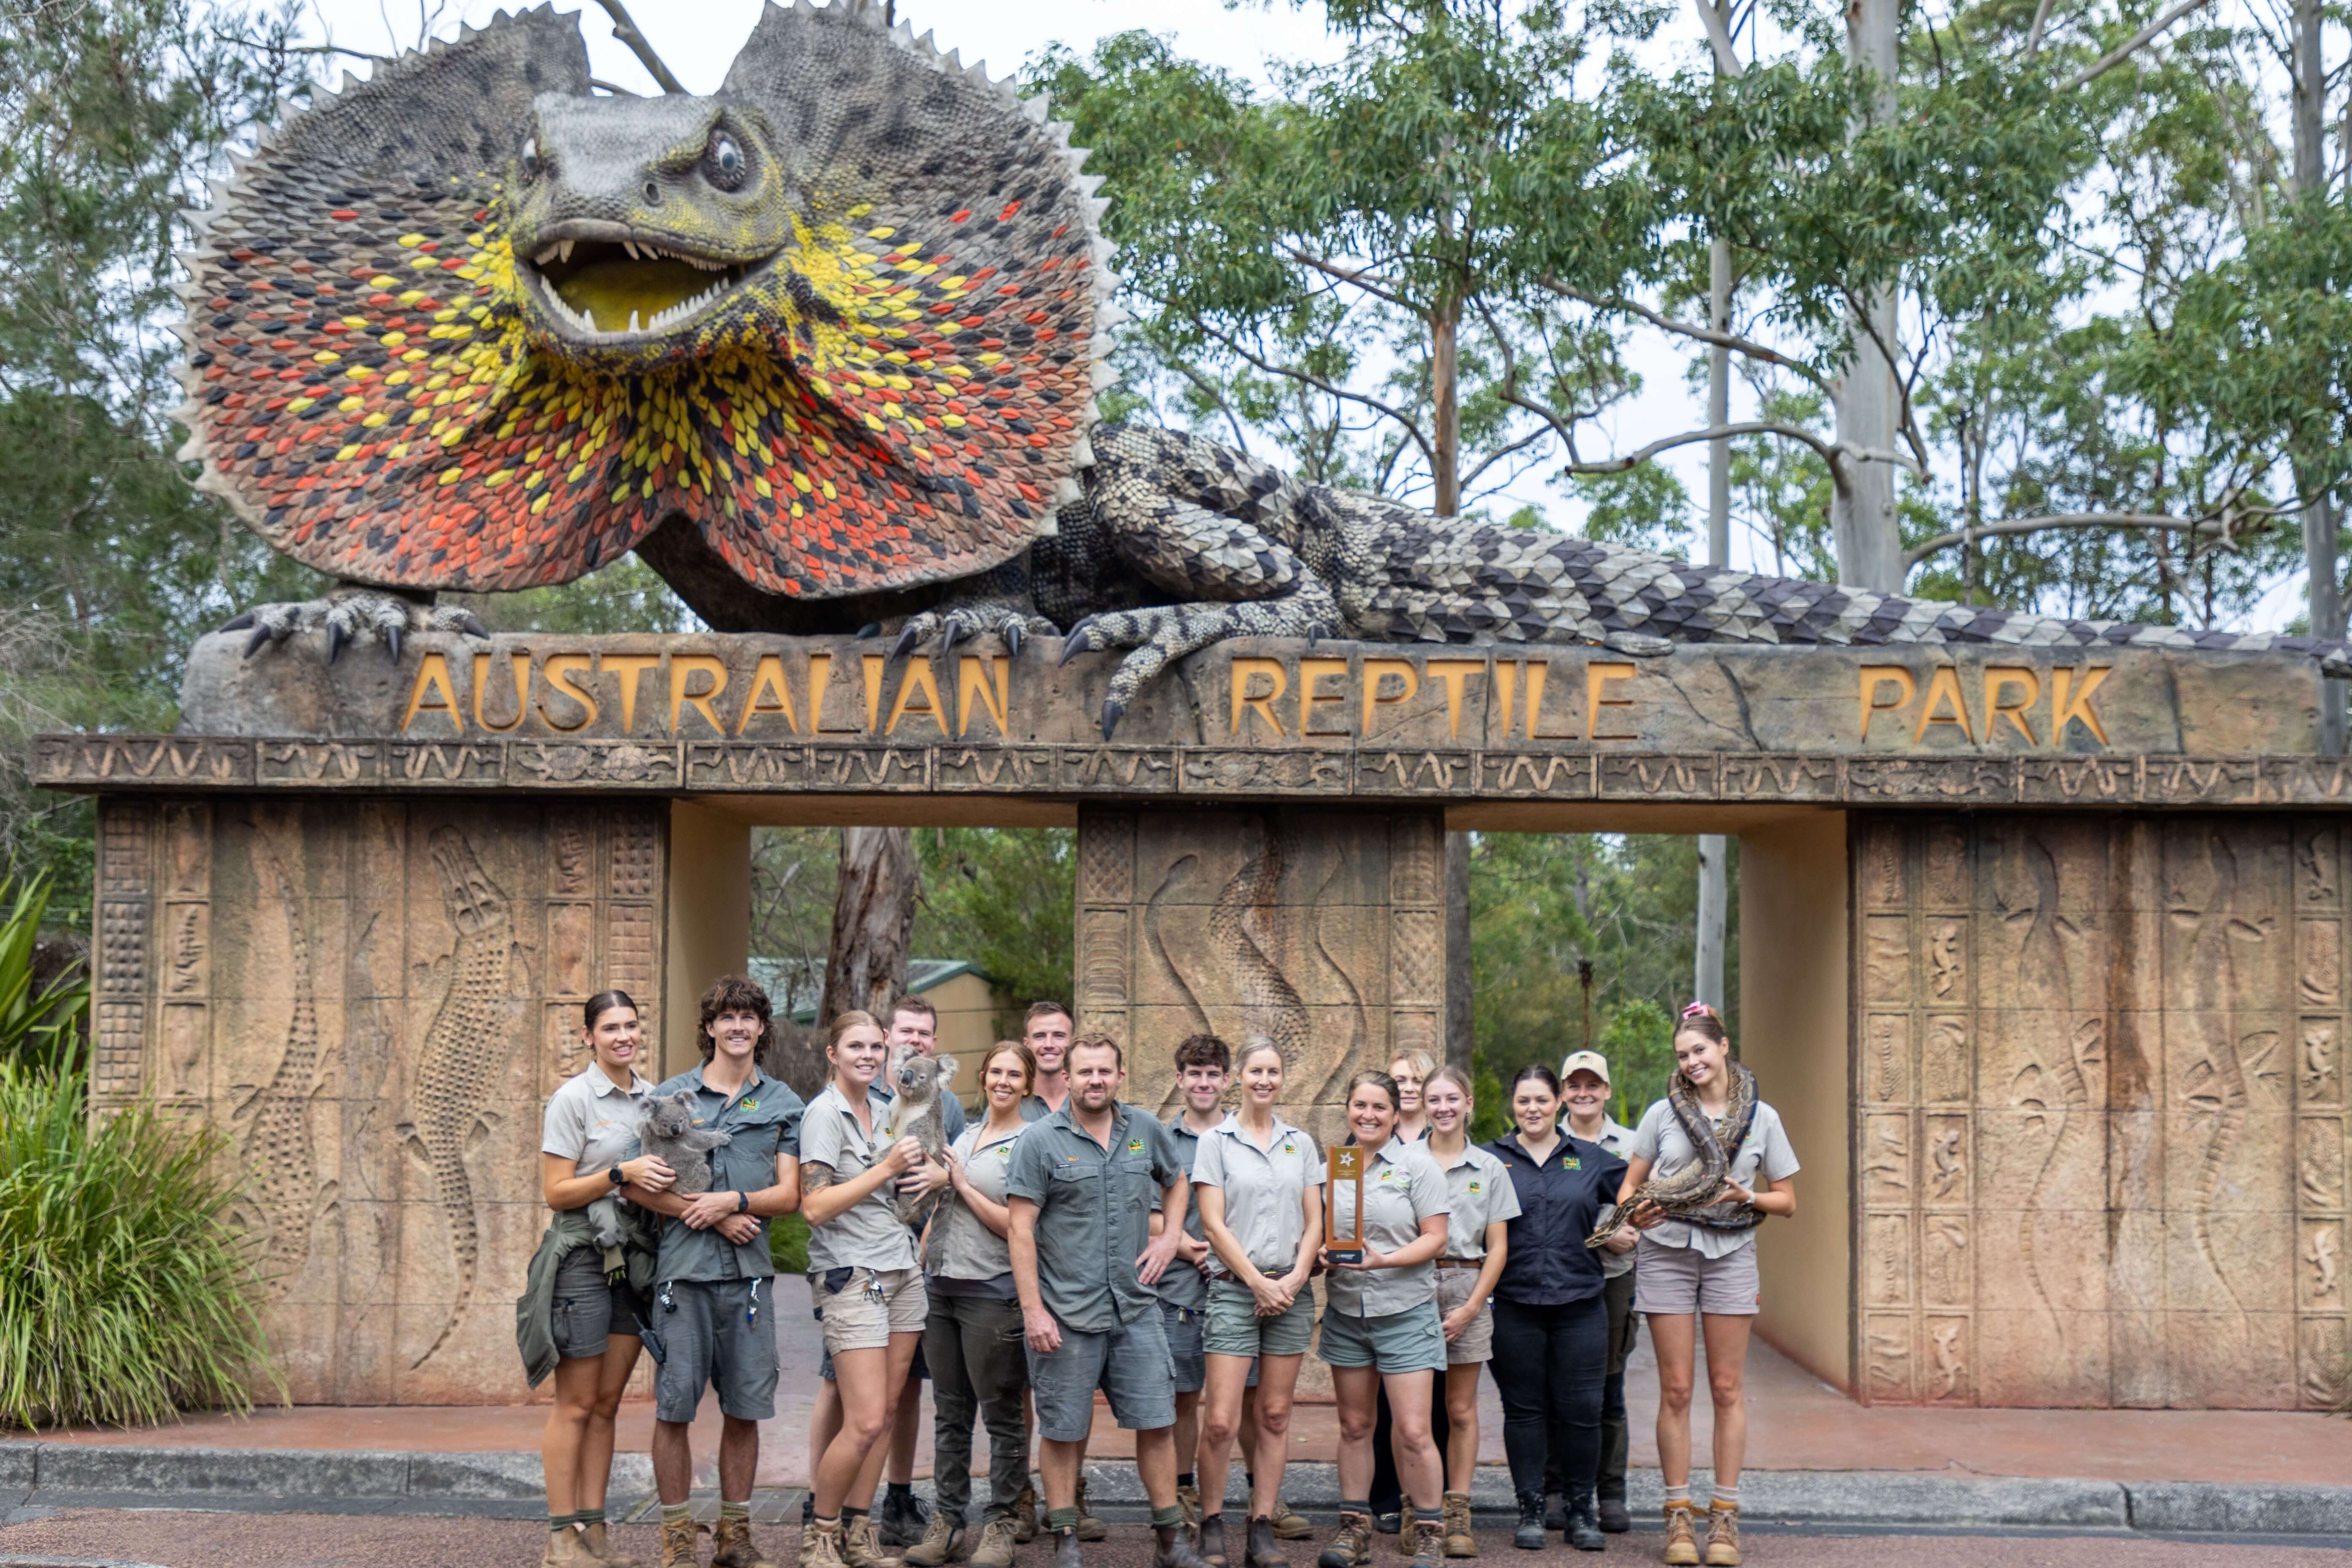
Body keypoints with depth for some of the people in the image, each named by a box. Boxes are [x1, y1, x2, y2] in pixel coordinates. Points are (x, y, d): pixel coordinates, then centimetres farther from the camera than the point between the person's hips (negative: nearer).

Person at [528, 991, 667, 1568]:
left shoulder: (653, 1097, 11)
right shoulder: (573, 1099, -7)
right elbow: (557, 1192, -9)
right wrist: (622, 1173, -20)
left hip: (634, 1259, 6)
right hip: (583, 1259, -6)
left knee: (607, 1404, 8)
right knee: (576, 1405, -3)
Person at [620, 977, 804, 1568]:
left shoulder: (783, 1104, 11)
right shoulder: (671, 1095, 7)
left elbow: (789, 1194, 5)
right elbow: (637, 1186, 0)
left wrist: (734, 1200, -13)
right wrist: (716, 1218, -8)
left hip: (749, 1274, 1)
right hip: (683, 1270, -1)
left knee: (744, 1408, 5)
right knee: (674, 1406, -1)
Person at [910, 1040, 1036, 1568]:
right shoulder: (962, 1137, 16)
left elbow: (1016, 1226, -12)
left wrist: (963, 1185, -10)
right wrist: (919, 1263, 16)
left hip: (992, 1292, -6)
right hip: (940, 1287, 6)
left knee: (1002, 1415, 0)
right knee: (949, 1412, 10)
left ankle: (1000, 1524, 6)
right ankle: (947, 1521, 16)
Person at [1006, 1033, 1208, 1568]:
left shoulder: (1146, 1131, 6)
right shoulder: (1040, 1140, -6)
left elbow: (1177, 1183, 26)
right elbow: (1021, 1229, -9)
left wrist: (1170, 1237, 8)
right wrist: (1033, 1310, -14)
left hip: (1136, 1308, 4)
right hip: (1066, 1316, -3)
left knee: (1158, 1422, 6)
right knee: (1064, 1432, 5)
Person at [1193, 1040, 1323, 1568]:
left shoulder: (1301, 1144, 11)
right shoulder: (1216, 1142, 1)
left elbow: (1314, 1222, 10)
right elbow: (1213, 1223, -5)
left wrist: (1296, 1278, -6)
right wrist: (1258, 1282, -10)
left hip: (1291, 1291, 3)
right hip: (1236, 1288, -3)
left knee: (1275, 1416, 5)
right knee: (1221, 1421, -8)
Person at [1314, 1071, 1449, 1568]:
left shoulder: (1416, 1165, -2)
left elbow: (1435, 1238, -6)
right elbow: (1318, 1232, 16)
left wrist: (1383, 1260, -19)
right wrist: (1323, 1253, -6)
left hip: (1406, 1310, -4)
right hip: (1346, 1310, 4)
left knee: (1413, 1432, -7)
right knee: (1354, 1425, 9)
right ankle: (1354, 1527, 19)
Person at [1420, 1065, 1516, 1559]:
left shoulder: (1489, 1169, 7)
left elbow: (1498, 1248, 6)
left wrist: (1472, 1307, -4)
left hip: (1466, 1288, 1)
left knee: (1461, 1409, 3)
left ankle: (1457, 1514, 8)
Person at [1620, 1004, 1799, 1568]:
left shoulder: (1761, 1117, 5)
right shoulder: (1662, 1113, 5)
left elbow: (1787, 1200, 8)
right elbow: (1630, 1184, 9)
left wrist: (1749, 1197, -12)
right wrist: (1633, 1212, -13)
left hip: (1731, 1252, 0)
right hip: (1666, 1251, 0)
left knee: (1728, 1389, 2)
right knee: (1675, 1389, 0)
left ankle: (1725, 1517, 8)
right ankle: (1679, 1516, 6)